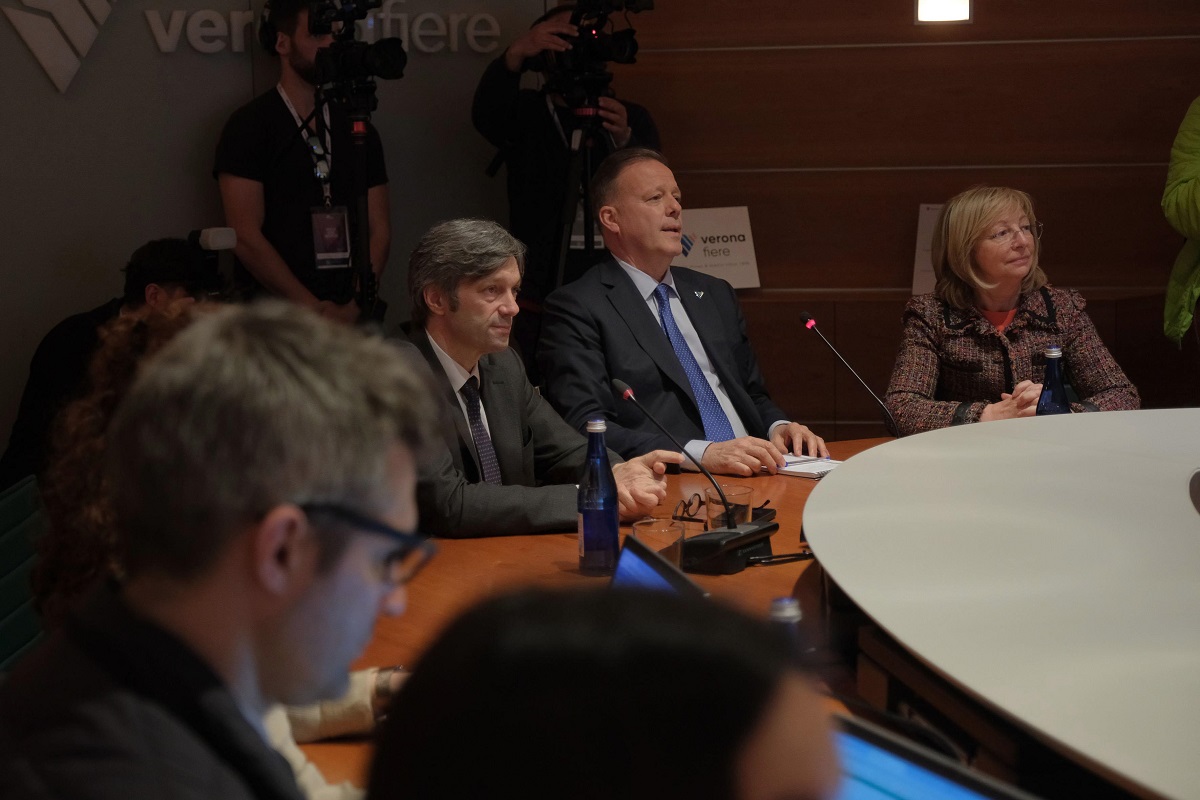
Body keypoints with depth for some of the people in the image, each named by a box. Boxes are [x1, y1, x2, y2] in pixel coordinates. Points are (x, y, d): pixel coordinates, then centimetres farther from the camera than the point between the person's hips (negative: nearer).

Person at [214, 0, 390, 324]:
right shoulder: (249, 125, -2)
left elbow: (379, 229, 7)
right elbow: (245, 236, -10)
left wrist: (357, 308, -8)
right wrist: (315, 310, -13)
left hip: (347, 318, 4)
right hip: (272, 317, -4)